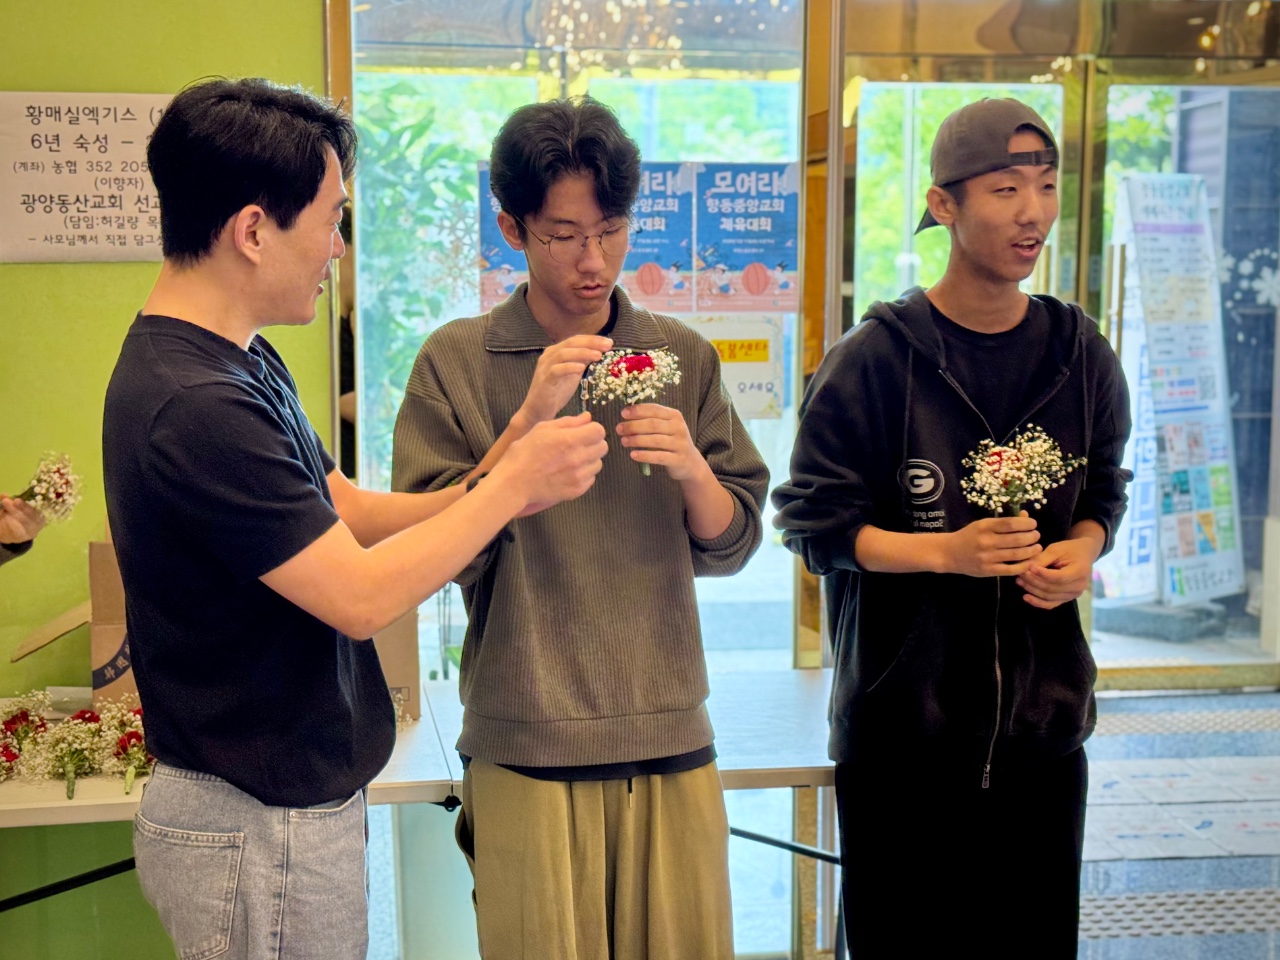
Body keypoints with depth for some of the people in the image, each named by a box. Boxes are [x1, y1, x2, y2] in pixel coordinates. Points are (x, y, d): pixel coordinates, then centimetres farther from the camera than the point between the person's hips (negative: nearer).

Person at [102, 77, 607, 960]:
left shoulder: (241, 361, 6)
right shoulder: (195, 407, -26)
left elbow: (347, 511, 10)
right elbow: (361, 597, -25)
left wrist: (491, 489, -4)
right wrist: (513, 484, -15)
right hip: (259, 830, -9)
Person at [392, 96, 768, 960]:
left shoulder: (684, 356, 5)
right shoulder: (457, 361, -3)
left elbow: (732, 545, 6)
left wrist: (693, 470, -14)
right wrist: (528, 421, -18)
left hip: (672, 738, 3)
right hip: (524, 750, -2)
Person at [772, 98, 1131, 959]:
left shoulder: (1081, 354, 3)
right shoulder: (875, 357, -10)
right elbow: (816, 523, -8)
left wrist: (1084, 549, -6)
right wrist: (947, 550, -20)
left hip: (1042, 717, 4)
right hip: (901, 722, -4)